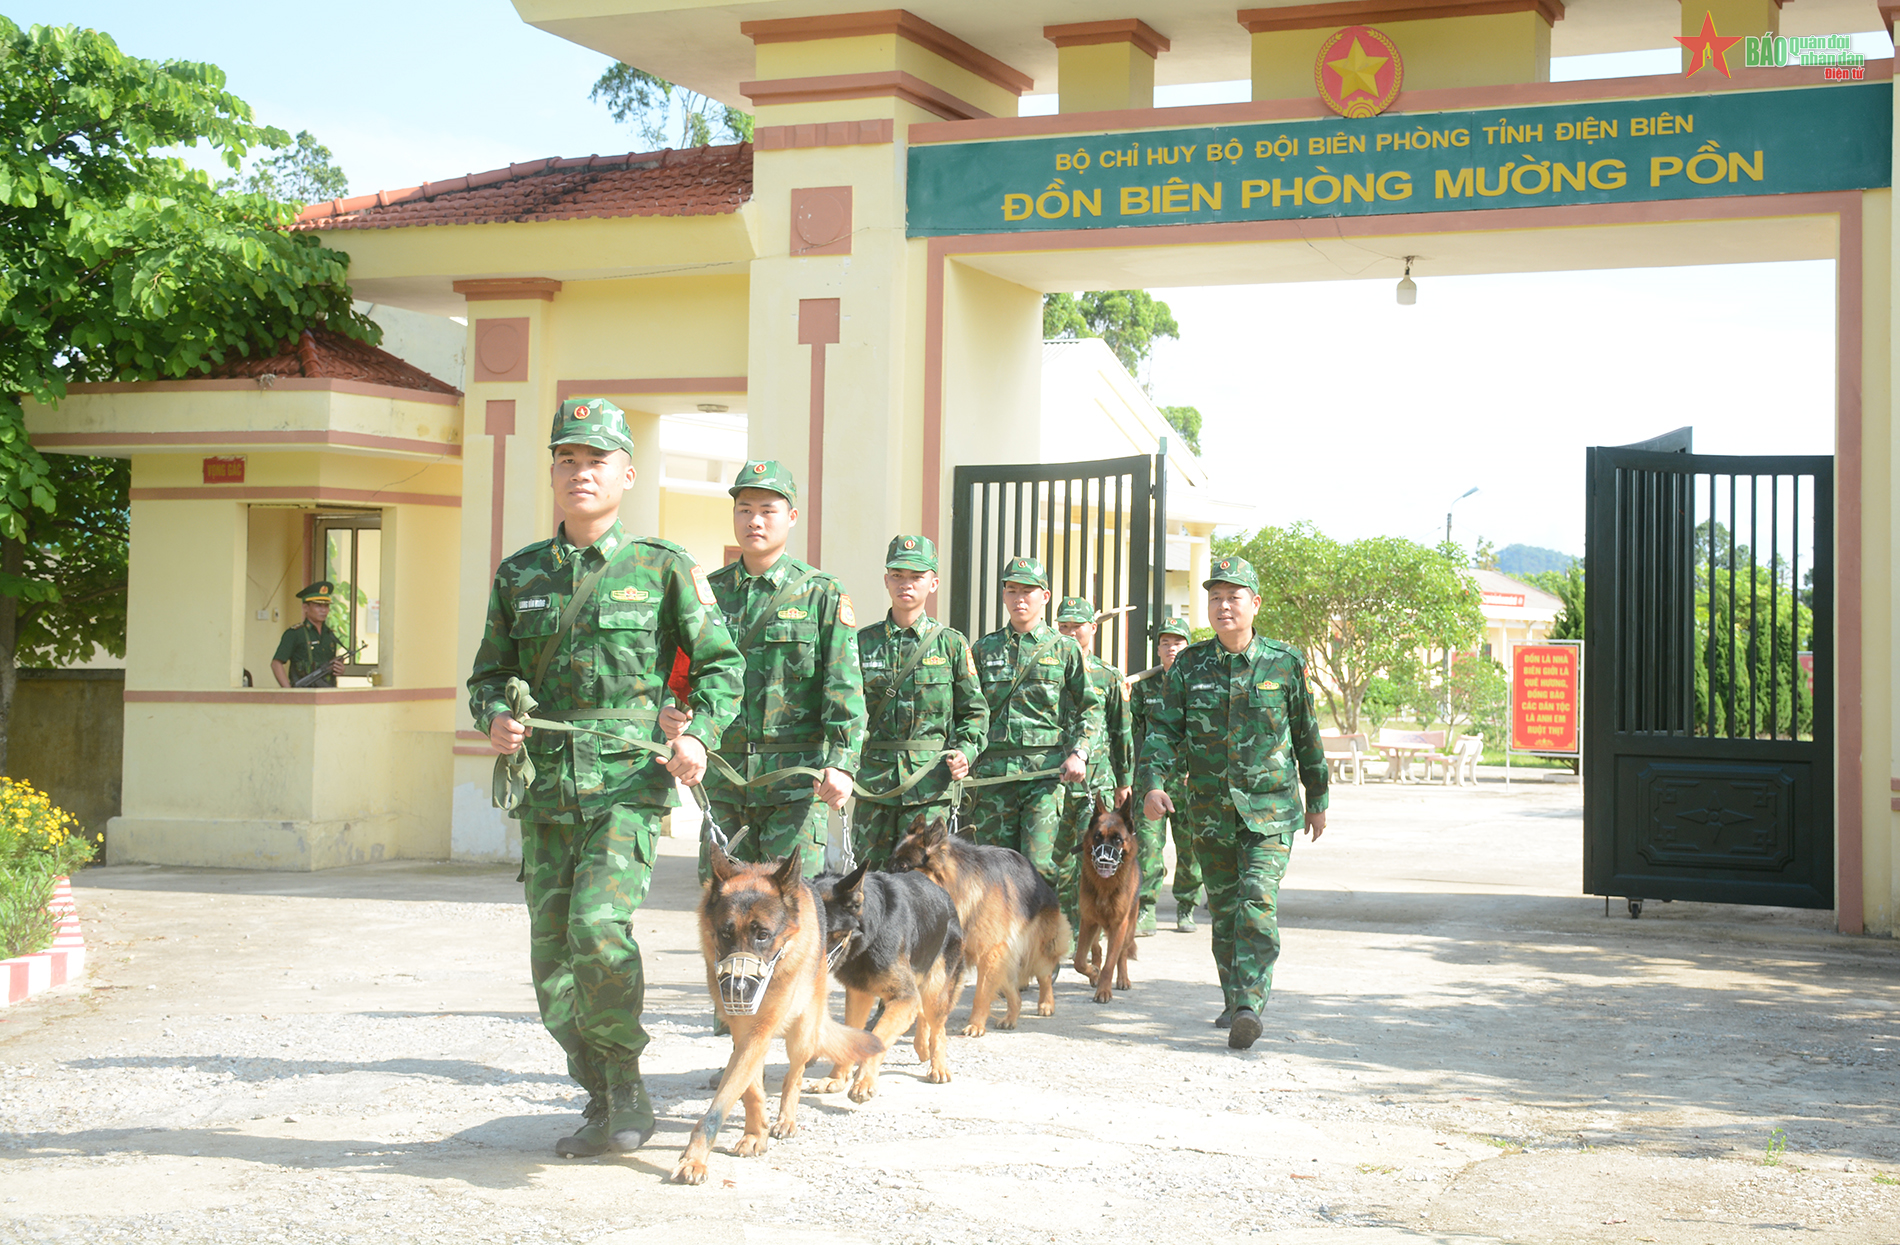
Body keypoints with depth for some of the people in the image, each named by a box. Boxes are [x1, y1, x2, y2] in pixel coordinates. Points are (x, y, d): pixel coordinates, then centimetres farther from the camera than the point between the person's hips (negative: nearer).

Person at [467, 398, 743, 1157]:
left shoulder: (663, 568, 1)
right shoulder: (520, 574, 12)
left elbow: (722, 665, 5)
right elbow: (489, 675, 17)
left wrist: (700, 735, -11)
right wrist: (494, 718, -5)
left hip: (629, 785, -4)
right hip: (547, 790, 4)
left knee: (598, 927, -22)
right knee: (552, 961, 4)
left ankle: (627, 1081, 0)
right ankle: (604, 1106, 20)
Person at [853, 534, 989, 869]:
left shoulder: (951, 644, 5)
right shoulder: (863, 642, 8)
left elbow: (974, 710, 9)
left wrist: (966, 751, -8)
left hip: (930, 782, -2)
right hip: (874, 779, 2)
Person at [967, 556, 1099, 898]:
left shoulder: (1065, 649, 7)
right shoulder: (985, 649, 14)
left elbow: (1090, 708, 8)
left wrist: (1079, 753, -6)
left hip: (1046, 770, -3)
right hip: (994, 771, 3)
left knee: (1038, 863, -13)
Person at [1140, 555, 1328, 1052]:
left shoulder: (1284, 663, 0)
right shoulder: (1189, 665, 3)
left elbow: (1306, 735, 9)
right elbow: (1164, 729, -1)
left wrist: (1318, 800, 15)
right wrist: (1154, 783, -19)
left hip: (1270, 809, -3)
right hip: (1209, 809, 3)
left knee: (1258, 902, -17)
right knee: (1223, 909, 11)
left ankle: (1250, 1006, -22)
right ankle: (1234, 1001, 26)